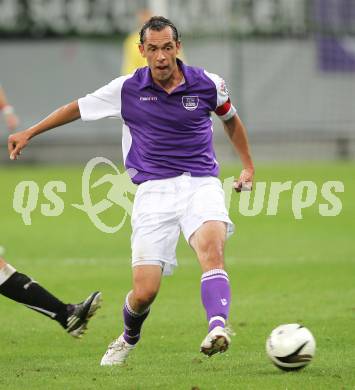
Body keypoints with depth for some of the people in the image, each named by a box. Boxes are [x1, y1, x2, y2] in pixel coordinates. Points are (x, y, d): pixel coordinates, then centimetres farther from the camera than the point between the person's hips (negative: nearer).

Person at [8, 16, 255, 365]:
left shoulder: (207, 84, 1)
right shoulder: (127, 89, 0)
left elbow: (230, 118, 23)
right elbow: (79, 107, 16)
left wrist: (248, 166, 24)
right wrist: (29, 133, 20)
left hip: (201, 184, 0)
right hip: (154, 190, 0)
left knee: (211, 248, -34)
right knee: (144, 292, -7)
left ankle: (217, 329, -51)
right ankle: (128, 340, 27)